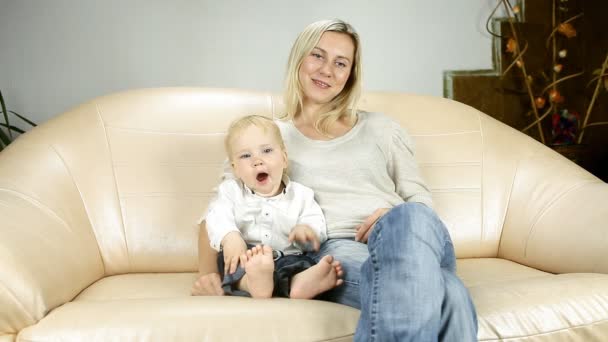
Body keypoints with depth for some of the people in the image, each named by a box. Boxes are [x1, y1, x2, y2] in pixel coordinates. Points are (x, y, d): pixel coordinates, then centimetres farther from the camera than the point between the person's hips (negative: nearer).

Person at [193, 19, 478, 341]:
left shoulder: (380, 128, 23)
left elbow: (420, 199, 19)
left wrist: (401, 220, -6)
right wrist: (208, 271, -5)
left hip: (405, 240, 4)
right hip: (331, 249, -3)